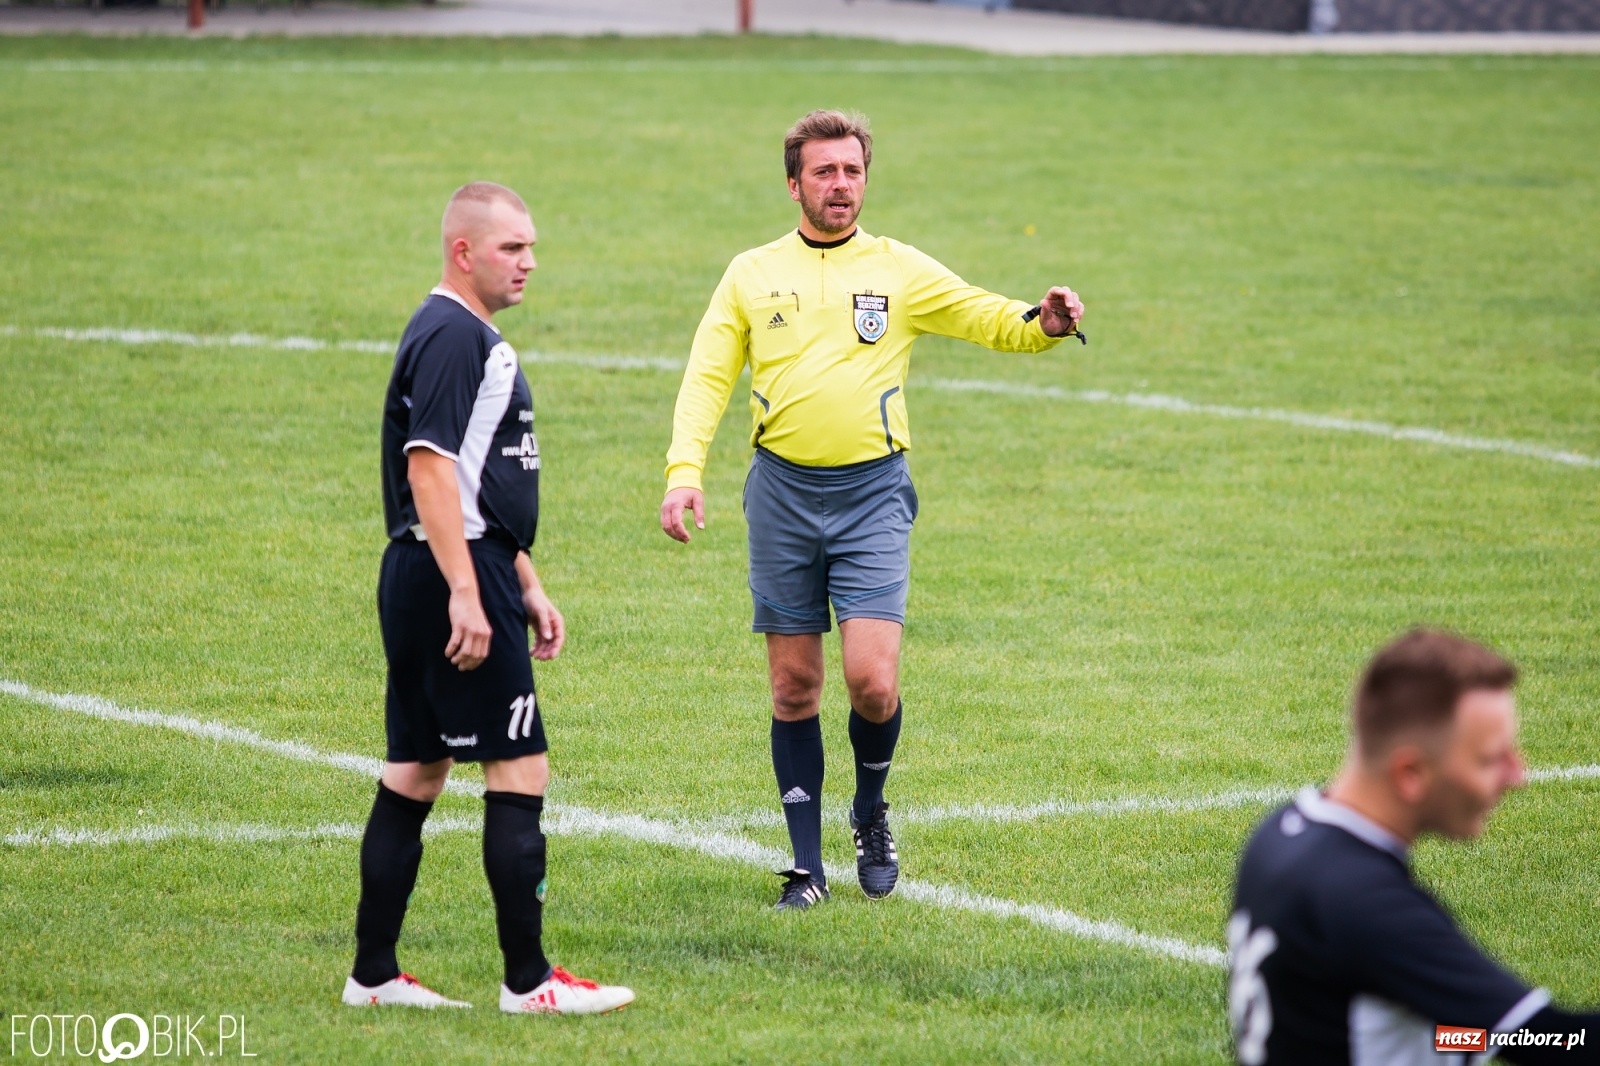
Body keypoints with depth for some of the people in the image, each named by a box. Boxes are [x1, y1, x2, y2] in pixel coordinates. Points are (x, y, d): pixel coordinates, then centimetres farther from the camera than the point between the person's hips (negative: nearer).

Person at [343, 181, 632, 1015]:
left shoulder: (473, 338, 20)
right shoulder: (451, 336, -13)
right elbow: (429, 468, -22)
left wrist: (527, 587, 26)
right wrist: (466, 594, -26)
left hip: (424, 587, 11)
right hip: (452, 578, -11)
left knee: (415, 773, 11)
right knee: (518, 770, -8)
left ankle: (373, 973, 13)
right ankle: (528, 979, -6)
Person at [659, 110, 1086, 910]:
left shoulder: (900, 270, 7)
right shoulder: (751, 274, 8)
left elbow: (991, 320, 9)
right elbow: (707, 377, 6)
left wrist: (1045, 325, -14)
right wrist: (684, 471, -8)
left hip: (871, 492, -1)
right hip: (782, 491, 1)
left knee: (871, 678, -14)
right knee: (794, 686, 3)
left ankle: (870, 815, 15)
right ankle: (807, 865, 12)